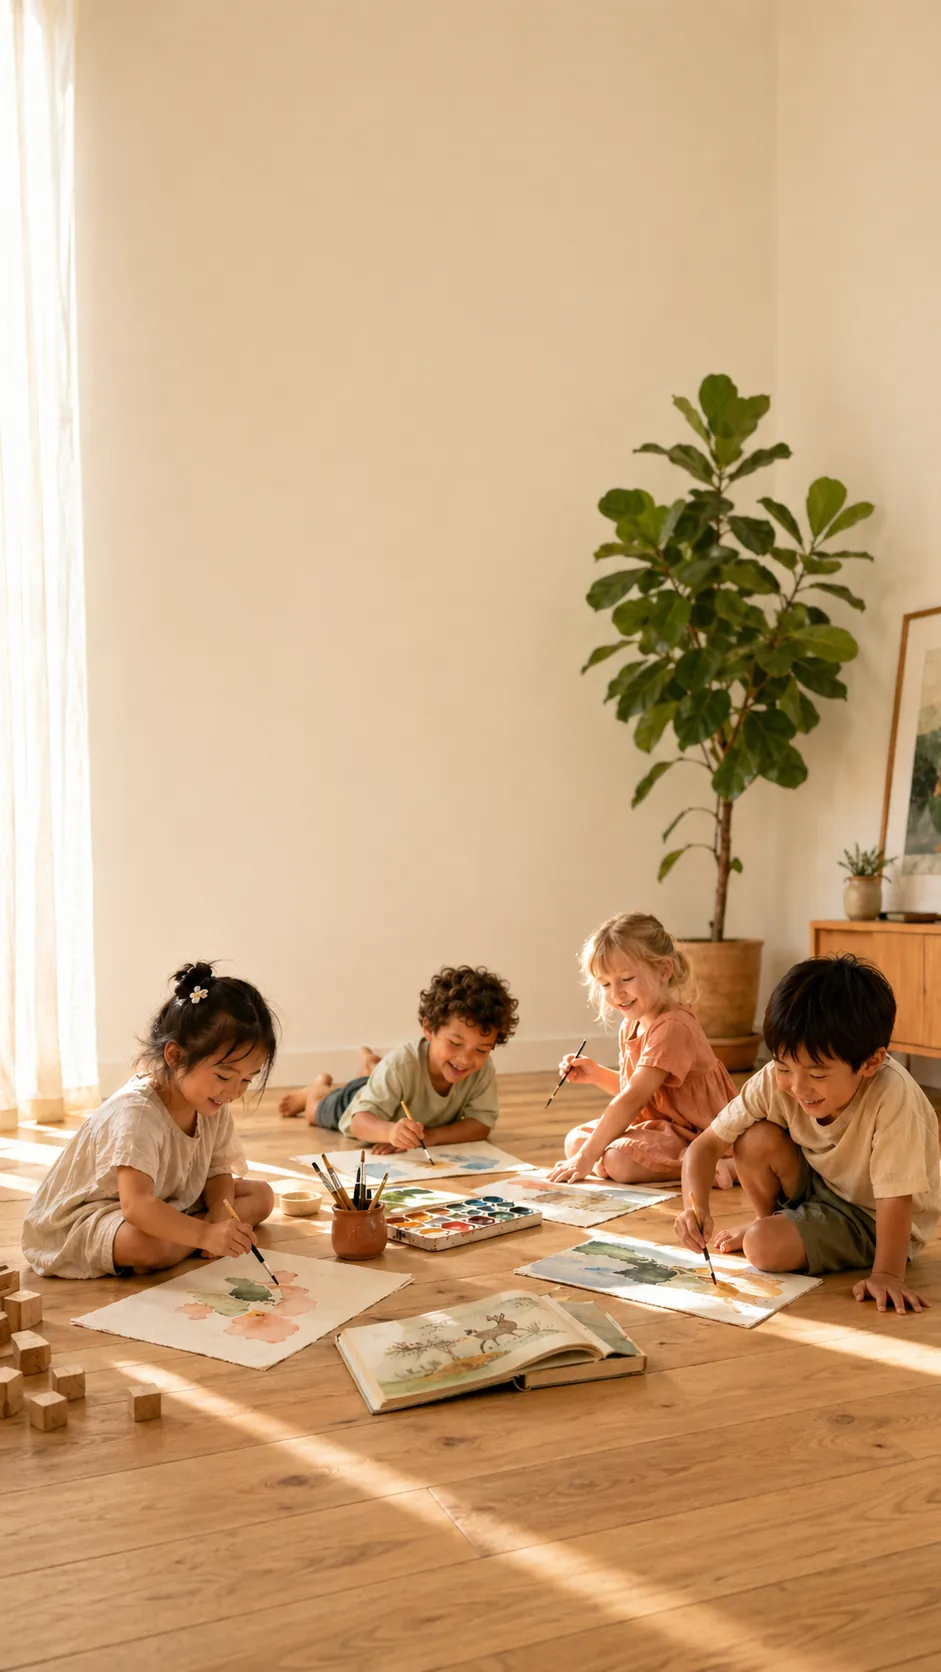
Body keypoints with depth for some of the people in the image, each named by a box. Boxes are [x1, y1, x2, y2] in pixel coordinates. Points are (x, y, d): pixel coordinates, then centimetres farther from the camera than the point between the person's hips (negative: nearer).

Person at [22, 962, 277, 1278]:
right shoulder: (137, 1114, -33)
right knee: (147, 1245, -42)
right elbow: (136, 1206, -43)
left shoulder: (214, 1109, -6)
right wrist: (205, 1234, -53)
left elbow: (218, 1172, 1)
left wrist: (219, 1219, -22)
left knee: (260, 1195, 1)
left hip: (169, 1206, 9)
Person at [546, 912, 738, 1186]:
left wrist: (587, 1157, -28)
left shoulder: (672, 1027, -24)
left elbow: (632, 1099, -28)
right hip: (658, 1123, 11)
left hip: (694, 1136, -11)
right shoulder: (631, 1025, 6)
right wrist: (596, 1074, 2)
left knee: (618, 1159, -30)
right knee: (575, 1140, 1)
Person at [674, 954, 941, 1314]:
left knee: (765, 1247, -26)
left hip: (872, 1218, -5)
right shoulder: (775, 1082, -21)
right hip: (818, 1182, 5)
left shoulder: (891, 1097, -36)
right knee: (757, 1139, -21)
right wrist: (695, 1207, -30)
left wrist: (886, 1274, -34)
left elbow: (895, 1198, -32)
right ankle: (770, 1219, 6)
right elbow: (706, 1145, -15)